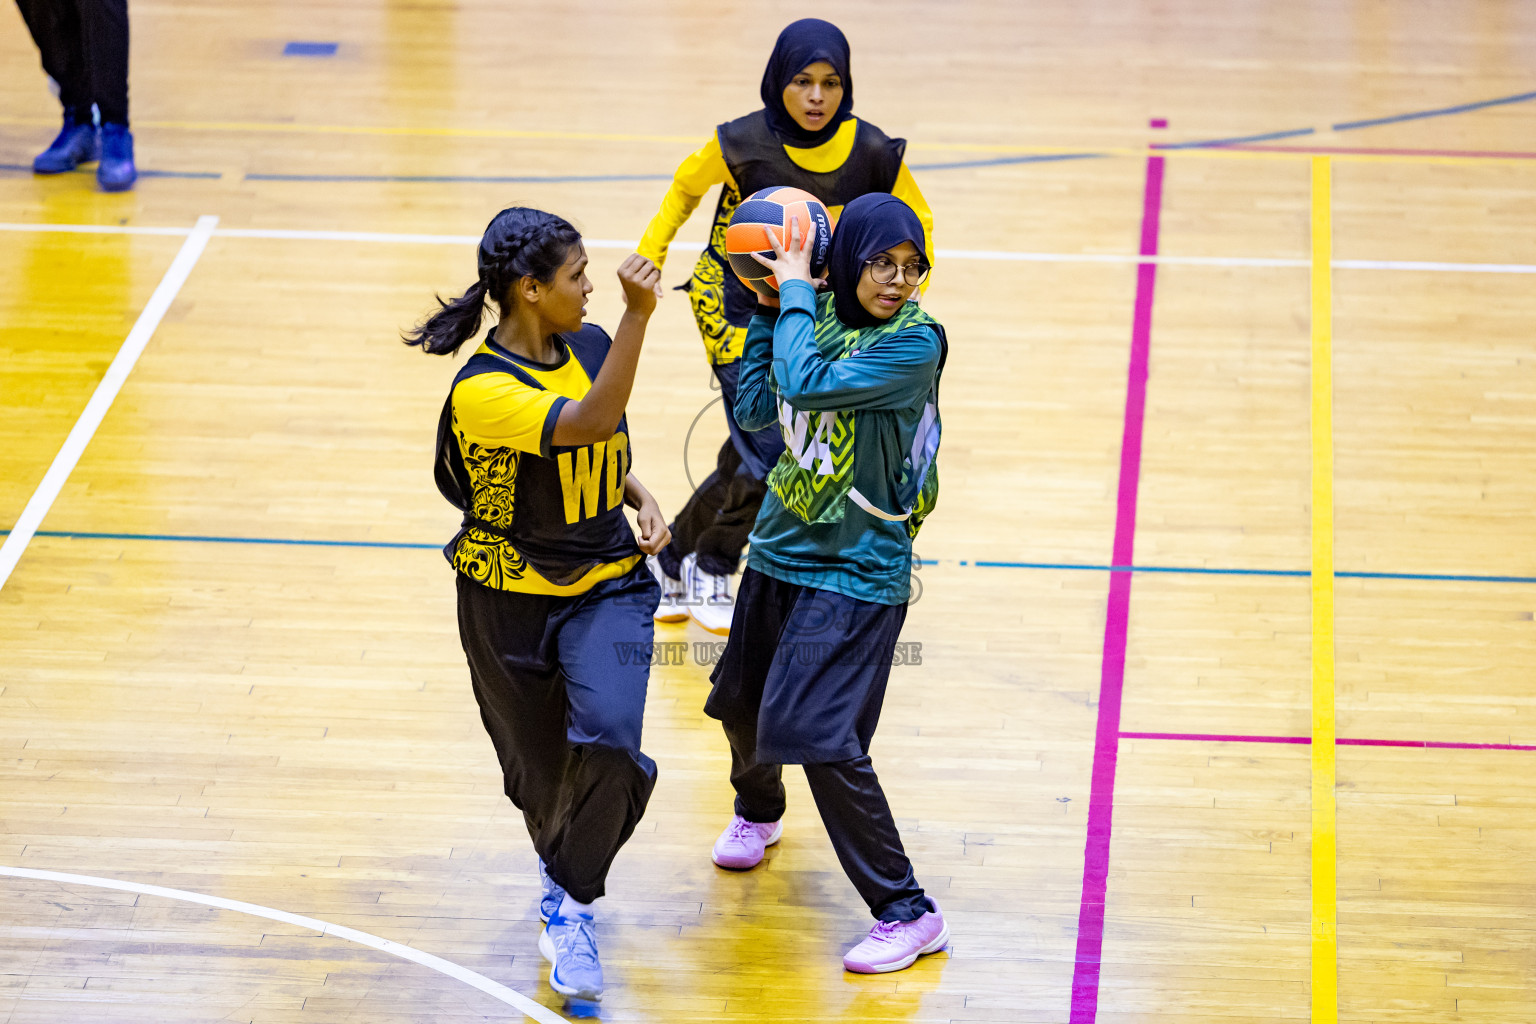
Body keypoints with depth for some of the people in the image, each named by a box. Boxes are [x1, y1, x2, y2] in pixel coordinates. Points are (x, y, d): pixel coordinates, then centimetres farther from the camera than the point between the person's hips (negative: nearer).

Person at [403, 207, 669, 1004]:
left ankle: (569, 903, -2)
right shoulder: (482, 391, -23)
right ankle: (563, 869, 46)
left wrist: (643, 503, 0)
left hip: (607, 585, 3)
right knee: (537, 767, 12)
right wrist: (637, 317, -46)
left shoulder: (590, 347, -2)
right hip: (511, 600, -3)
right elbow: (588, 423, -39)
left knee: (607, 736, -22)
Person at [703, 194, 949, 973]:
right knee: (742, 703, 23)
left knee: (819, 733, -16)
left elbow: (807, 383, -30)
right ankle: (757, 812, 57)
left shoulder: (915, 342, -20)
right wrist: (770, 305, -4)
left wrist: (796, 290, -18)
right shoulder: (819, 314, -2)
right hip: (781, 549, 7)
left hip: (858, 571, -7)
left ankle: (908, 914, -6)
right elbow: (755, 409, 0)